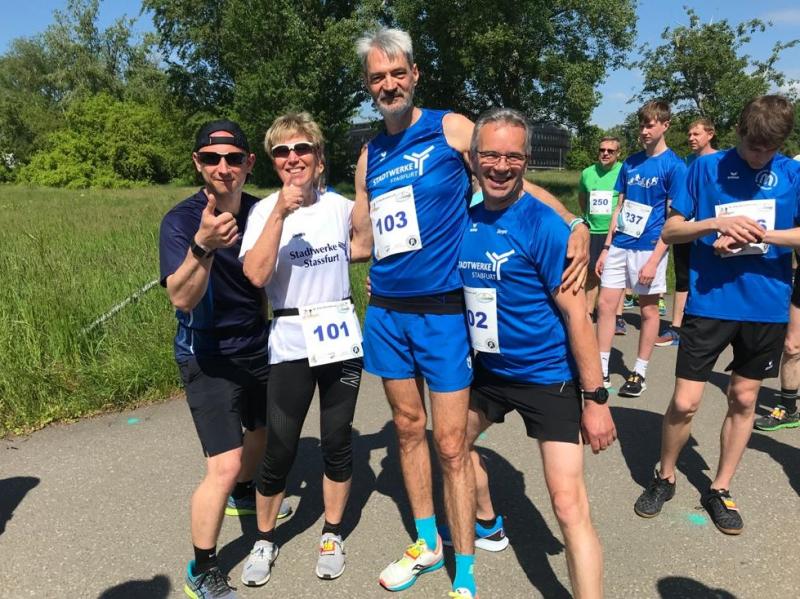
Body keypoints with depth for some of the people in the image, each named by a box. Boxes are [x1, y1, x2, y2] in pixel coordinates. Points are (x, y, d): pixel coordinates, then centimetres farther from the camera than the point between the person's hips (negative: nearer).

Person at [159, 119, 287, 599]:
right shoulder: (181, 220, -19)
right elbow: (182, 298, -33)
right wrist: (203, 245, -48)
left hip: (256, 348, 6)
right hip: (208, 358, -6)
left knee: (266, 429, 25)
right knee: (224, 466, -12)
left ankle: (244, 494, 56)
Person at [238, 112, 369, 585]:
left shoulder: (341, 207, 2)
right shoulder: (265, 210, -5)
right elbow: (255, 275, -21)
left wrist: (341, 255, 1)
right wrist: (280, 214, -25)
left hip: (341, 339, 2)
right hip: (290, 345, -2)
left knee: (338, 442, 10)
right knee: (280, 451, 2)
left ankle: (333, 536, 30)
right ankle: (265, 540, 27)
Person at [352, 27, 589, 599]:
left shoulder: (452, 129, -3)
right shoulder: (369, 156, 11)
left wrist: (576, 223, -17)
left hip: (443, 310, -5)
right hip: (386, 311, 5)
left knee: (451, 445, -1)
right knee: (408, 428, 15)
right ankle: (427, 543, 34)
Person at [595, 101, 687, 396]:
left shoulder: (674, 166, -6)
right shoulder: (630, 162, 10)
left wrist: (654, 260, -16)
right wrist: (606, 247, 9)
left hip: (649, 247, -5)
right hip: (619, 246, 5)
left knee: (648, 310, 5)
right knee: (604, 304, 3)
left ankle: (640, 373, 18)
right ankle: (601, 371, 14)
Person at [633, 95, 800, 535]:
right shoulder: (707, 168, 1)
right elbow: (670, 231, 0)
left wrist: (760, 234, -19)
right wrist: (716, 223, -17)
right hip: (709, 302, -2)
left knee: (743, 399, 12)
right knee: (684, 402, -3)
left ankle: (720, 490, 30)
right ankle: (665, 478, 23)